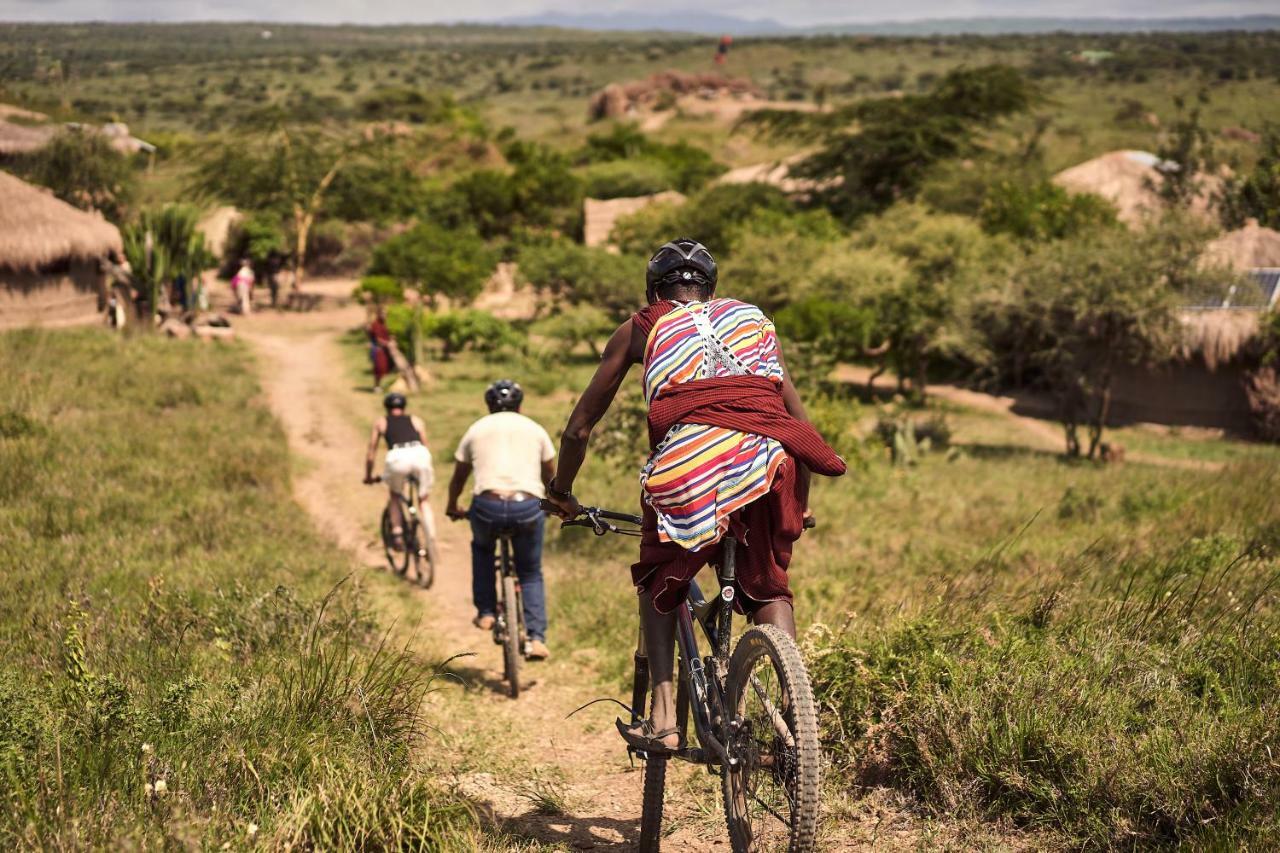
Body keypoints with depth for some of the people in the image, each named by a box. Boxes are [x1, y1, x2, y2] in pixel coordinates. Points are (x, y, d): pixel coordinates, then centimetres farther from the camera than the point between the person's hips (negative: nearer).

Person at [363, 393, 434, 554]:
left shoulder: (380, 422, 29)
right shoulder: (416, 420, 32)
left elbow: (371, 454, 30)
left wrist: (368, 476, 42)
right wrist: (423, 468, 50)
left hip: (398, 457, -1)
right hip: (420, 454, 1)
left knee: (394, 495, 27)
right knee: (423, 499, 20)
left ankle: (397, 534, 12)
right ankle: (431, 539, 7)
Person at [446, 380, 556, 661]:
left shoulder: (476, 430, 20)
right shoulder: (535, 430, 21)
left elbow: (458, 478, 30)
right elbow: (549, 478, 32)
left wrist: (453, 508, 48)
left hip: (487, 506, 0)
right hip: (528, 506, 0)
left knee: (482, 548, 34)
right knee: (531, 574, 20)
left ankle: (486, 612, 26)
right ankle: (537, 638, 6)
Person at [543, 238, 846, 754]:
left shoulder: (641, 327, 28)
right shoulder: (753, 318, 33)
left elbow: (580, 427, 30)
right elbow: (799, 419, 33)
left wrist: (561, 492, 45)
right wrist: (800, 506, 45)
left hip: (688, 453, -1)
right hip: (767, 457, 1)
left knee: (660, 581, 23)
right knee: (768, 586, 21)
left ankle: (662, 716, 11)